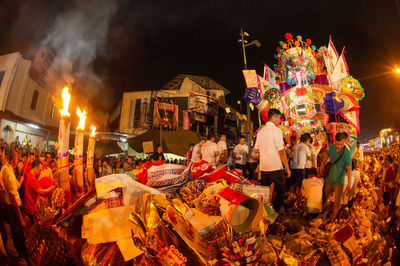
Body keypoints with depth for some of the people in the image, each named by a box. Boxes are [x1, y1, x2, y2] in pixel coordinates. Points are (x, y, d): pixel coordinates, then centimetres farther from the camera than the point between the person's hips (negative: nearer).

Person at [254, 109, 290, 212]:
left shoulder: (261, 131, 10)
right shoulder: (276, 130, -10)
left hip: (263, 167, 6)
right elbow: (281, 151, -13)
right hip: (275, 167, -6)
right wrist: (287, 167, -7)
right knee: (281, 192, 7)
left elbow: (256, 150, 14)